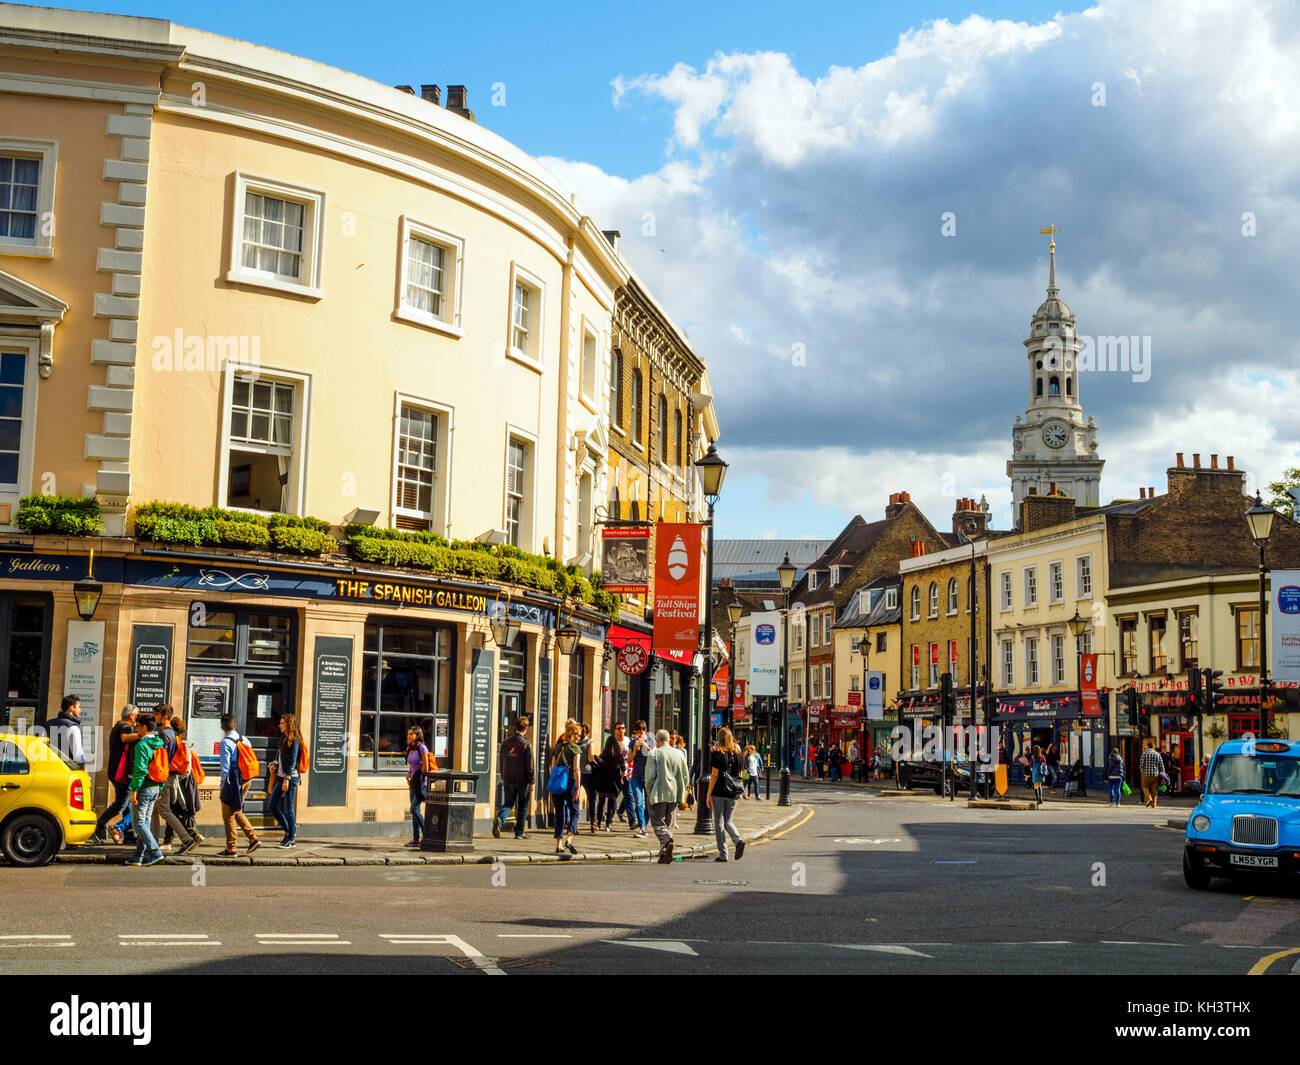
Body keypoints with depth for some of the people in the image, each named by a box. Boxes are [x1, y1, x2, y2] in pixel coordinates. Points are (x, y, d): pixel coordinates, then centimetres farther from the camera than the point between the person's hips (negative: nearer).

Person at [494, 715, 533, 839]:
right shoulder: (526, 745, -11)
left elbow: (502, 763, 11)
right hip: (522, 780, -4)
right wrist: (531, 782, -3)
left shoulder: (505, 743, 4)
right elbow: (530, 765, -11)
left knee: (507, 803, 11)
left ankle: (499, 819, -19)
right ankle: (519, 832, 13)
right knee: (522, 807, 10)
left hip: (508, 779, 4)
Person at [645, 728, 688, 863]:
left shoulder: (653, 754, -6)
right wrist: (681, 798, 18)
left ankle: (667, 841, -29)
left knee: (658, 822, -1)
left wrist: (649, 794, 2)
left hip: (659, 795, -4)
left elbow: (649, 777, -10)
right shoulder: (679, 754, 8)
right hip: (674, 796, 4)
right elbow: (685, 777, 11)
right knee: (669, 824, 11)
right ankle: (664, 854, 10)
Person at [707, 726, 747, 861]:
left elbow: (714, 775, -11)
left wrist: (708, 795, -7)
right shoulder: (737, 753, 6)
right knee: (728, 821, 16)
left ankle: (722, 854, 3)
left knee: (719, 823, 4)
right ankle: (738, 840, -11)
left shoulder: (717, 754, -9)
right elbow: (739, 774, 11)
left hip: (719, 792, -5)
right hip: (733, 793, 5)